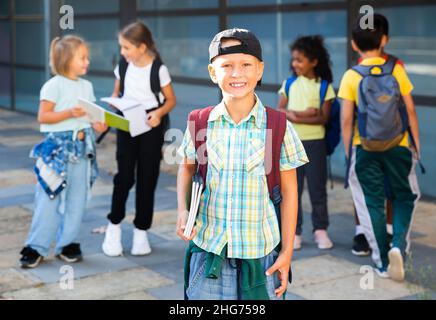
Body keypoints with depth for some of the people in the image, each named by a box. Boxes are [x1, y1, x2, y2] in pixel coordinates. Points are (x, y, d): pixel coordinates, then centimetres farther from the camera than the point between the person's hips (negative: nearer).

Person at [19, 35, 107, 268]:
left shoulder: (87, 86, 10)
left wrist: (98, 125, -3)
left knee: (77, 199, 8)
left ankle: (67, 244, 19)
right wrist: (69, 113, -23)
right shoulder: (54, 85, -10)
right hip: (58, 147, -6)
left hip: (82, 147, 6)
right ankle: (36, 247, 6)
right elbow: (43, 117, -13)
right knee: (50, 199, -3)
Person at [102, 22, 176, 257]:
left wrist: (159, 113, -22)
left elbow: (171, 99, -2)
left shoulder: (158, 69, -9)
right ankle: (114, 225, 14)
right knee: (124, 176, -4)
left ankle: (141, 231, 16)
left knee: (147, 178, 4)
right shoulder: (123, 66, 1)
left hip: (151, 126, -2)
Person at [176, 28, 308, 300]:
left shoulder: (279, 127, -7)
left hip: (261, 251, -1)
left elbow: (289, 190, -1)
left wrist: (287, 252, -1)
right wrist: (183, 210, -3)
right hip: (208, 248, 1)